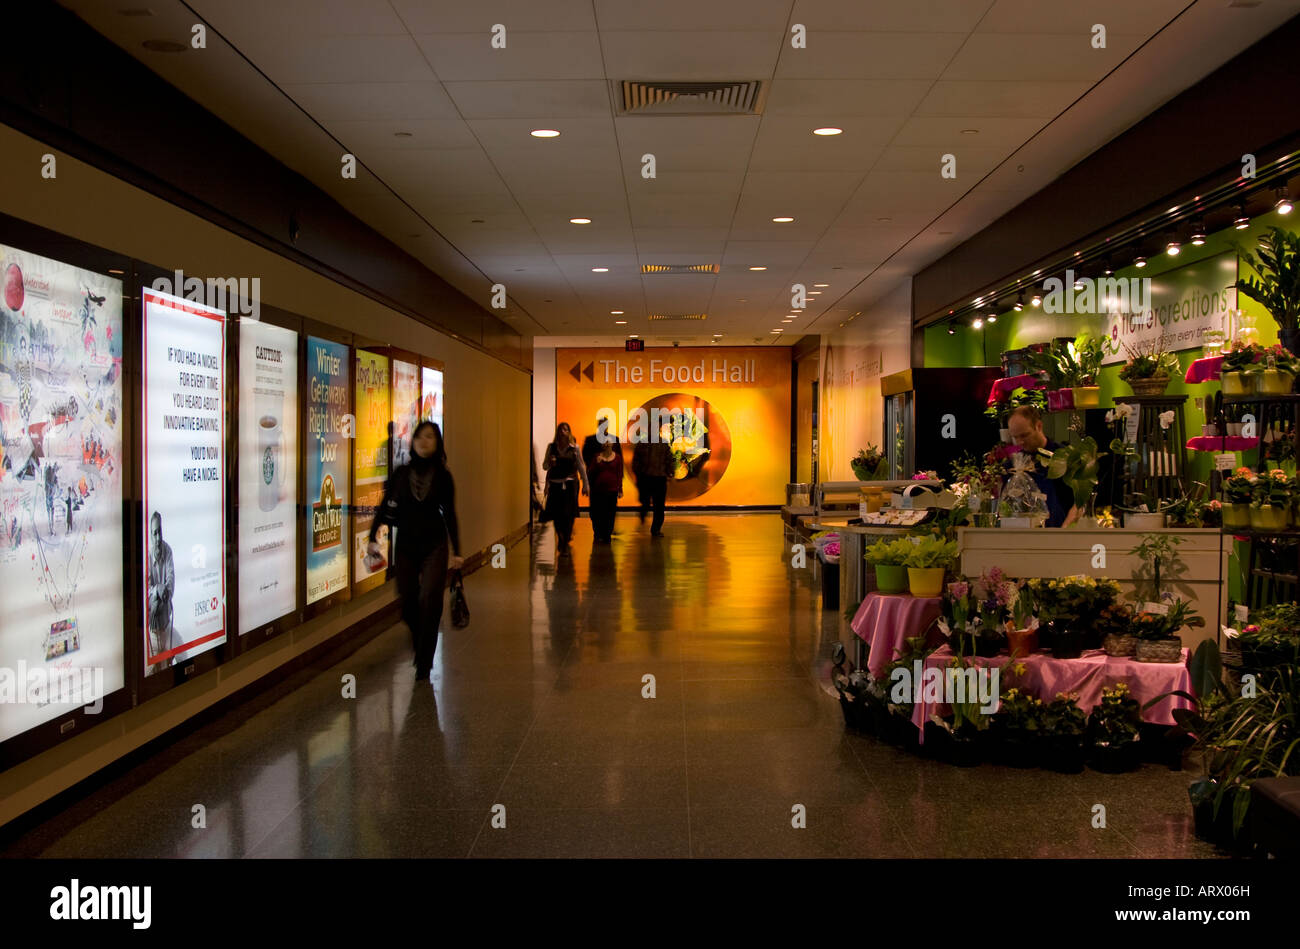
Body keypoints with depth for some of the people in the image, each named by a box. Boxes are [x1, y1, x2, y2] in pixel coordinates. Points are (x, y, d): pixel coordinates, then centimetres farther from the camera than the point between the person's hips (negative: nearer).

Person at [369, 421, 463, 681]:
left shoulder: (443, 477, 0)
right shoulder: (401, 473, 1)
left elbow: (450, 514, 5)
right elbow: (385, 507, 3)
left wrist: (456, 551, 4)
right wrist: (373, 537, -6)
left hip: (434, 545, -1)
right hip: (405, 545, 2)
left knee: (429, 602, -11)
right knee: (408, 603, 5)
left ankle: (424, 664, -2)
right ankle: (419, 648, 31)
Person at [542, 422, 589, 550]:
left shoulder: (574, 448, 4)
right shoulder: (551, 447, 6)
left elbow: (581, 467, 8)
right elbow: (544, 466, 9)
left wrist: (585, 484, 9)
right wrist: (550, 463, -14)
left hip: (570, 483, -1)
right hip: (555, 484, 1)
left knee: (568, 515, -5)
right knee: (556, 514, 1)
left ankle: (565, 544, 5)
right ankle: (560, 536, 28)